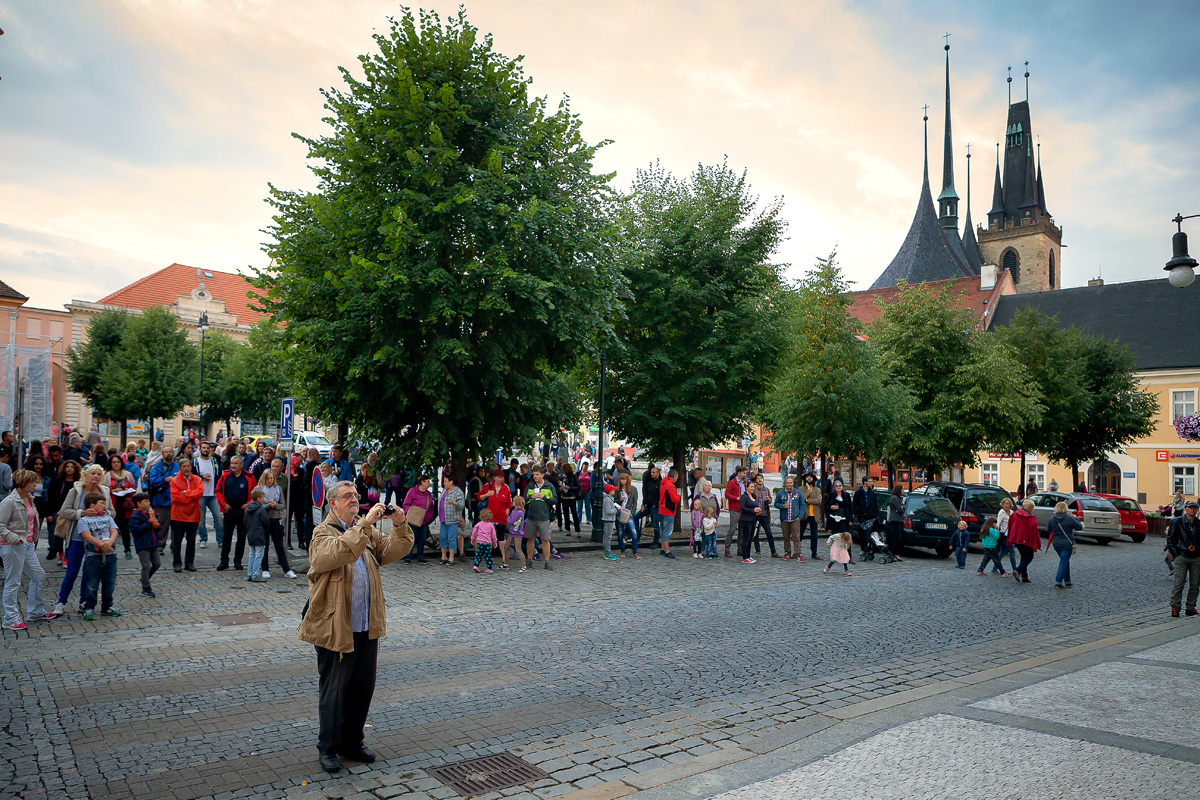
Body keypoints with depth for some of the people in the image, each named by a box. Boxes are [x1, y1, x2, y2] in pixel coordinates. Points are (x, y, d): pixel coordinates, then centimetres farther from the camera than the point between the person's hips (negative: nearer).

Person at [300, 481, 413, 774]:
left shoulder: (366, 532, 12)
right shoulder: (323, 533, -8)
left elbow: (392, 550, 2)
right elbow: (339, 552, -29)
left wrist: (399, 526, -15)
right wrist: (365, 524, -34)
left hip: (367, 627, 6)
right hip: (336, 627, -6)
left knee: (363, 687, 15)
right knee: (333, 689, 5)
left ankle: (352, 741, 30)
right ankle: (328, 747, 21)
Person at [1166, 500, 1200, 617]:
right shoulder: (1177, 522, 2)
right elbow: (1170, 538, 4)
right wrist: (1174, 553, -5)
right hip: (1181, 557, -3)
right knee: (1178, 583, -4)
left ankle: (1191, 608, 16)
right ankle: (1175, 608, 2)